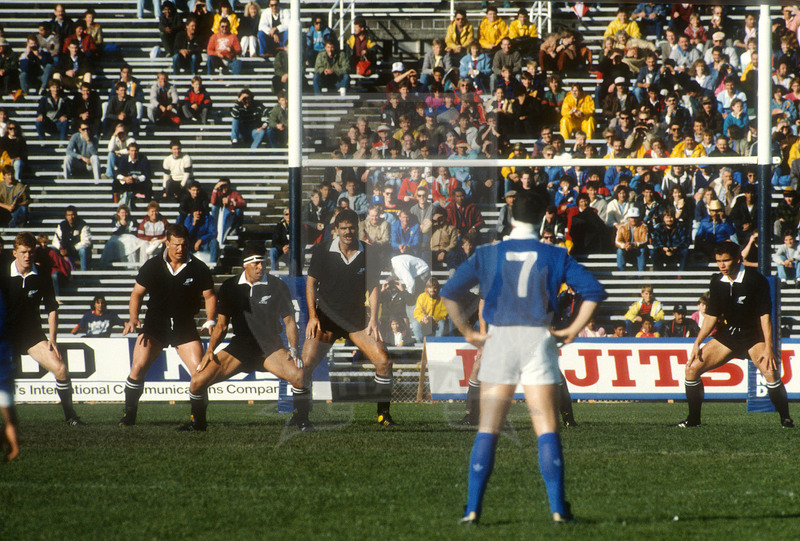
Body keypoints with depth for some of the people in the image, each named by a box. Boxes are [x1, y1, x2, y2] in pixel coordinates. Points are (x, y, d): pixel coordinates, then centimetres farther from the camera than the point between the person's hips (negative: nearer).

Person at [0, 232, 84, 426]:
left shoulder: (41, 275, -3)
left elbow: (51, 308, 5)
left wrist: (52, 338, -1)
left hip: (33, 334, 1)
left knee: (60, 369, -14)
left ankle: (70, 416, -1)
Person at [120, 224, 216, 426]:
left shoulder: (198, 268, -5)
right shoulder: (152, 265, -4)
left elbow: (209, 296, 5)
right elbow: (137, 293, 4)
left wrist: (210, 321, -9)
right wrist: (134, 318, -11)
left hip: (185, 328, 0)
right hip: (155, 325, 0)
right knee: (138, 367, -13)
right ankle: (129, 415, 0)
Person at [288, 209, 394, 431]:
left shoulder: (367, 254, -2)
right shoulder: (323, 251, -6)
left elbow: (373, 286, 7)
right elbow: (311, 282, 1)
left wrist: (373, 318, -3)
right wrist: (312, 316, -6)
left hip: (356, 320, 2)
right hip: (326, 318, -2)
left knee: (384, 361, -9)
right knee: (306, 364, -16)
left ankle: (383, 414, 7)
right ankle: (300, 416, -1)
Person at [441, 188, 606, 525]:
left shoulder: (487, 255, 3)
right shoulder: (554, 256, 2)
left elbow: (449, 293, -1)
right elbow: (594, 292, -4)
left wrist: (468, 333, 5)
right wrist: (573, 330, 1)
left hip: (498, 342, 1)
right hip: (538, 342, -1)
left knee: (487, 432, 4)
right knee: (547, 430, 1)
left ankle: (473, 509, -2)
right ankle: (558, 508, -5)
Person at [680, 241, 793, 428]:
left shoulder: (755, 279, -17)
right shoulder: (716, 282, -2)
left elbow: (765, 315, -16)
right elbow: (711, 315, 9)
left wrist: (769, 348, -23)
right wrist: (697, 343, 2)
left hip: (754, 336, -5)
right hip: (728, 334, 5)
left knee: (770, 371, -31)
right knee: (692, 368, -4)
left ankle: (785, 419, -17)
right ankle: (693, 419, 10)